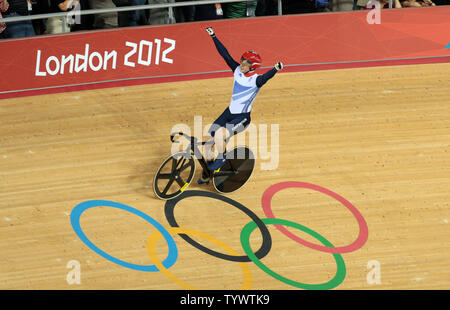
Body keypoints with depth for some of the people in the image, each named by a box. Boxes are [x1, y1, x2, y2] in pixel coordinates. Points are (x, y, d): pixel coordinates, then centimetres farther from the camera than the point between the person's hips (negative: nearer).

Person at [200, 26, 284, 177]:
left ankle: (221, 159, 3)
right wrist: (213, 36, -2)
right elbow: (225, 55, 0)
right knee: (209, 139, 2)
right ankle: (208, 171, 22)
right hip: (229, 112, 7)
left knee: (220, 135, -28)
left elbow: (266, 77, -38)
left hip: (242, 118, -6)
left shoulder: (256, 80, -17)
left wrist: (275, 69, -59)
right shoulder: (237, 70, -1)